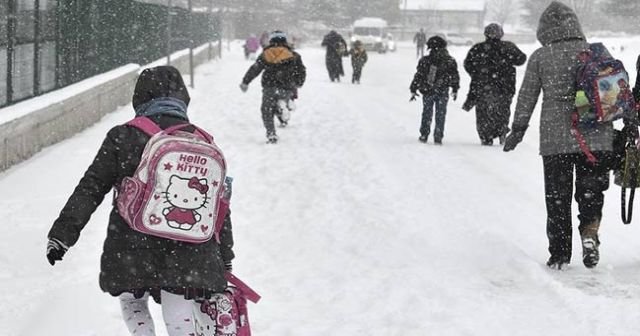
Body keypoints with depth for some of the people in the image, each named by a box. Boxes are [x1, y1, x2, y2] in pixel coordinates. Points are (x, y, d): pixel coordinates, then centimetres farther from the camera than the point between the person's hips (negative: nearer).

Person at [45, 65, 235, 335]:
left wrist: (63, 233, 3)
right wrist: (224, 259, 18)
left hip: (132, 248, -1)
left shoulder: (122, 137, -1)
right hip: (188, 253, 1)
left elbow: (90, 189, -3)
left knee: (132, 302, 27)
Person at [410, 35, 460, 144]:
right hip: (443, 93, 0)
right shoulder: (450, 61, -4)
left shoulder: (425, 61, -7)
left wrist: (413, 90, 4)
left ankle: (424, 135, 17)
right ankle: (438, 137, 7)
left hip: (427, 92, 0)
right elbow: (455, 77, 3)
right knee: (440, 115, 9)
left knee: (427, 114, 15)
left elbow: (418, 76, -4)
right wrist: (455, 90, 16)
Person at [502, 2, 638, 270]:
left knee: (557, 198, 9)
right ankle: (589, 232, -13)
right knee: (591, 191, 13)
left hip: (555, 139, -1)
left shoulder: (539, 57, 1)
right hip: (596, 137, 1)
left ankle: (559, 255, 11)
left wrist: (518, 129, 11)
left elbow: (527, 97, 3)